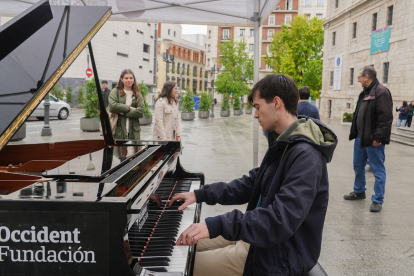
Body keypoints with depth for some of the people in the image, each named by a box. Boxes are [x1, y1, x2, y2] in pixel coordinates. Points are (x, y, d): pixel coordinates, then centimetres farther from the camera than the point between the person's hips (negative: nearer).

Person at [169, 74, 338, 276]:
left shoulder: (305, 155, -26)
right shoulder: (284, 144, 8)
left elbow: (282, 219, -34)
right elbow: (252, 183, 13)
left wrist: (218, 225, -36)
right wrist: (201, 194, 7)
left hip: (279, 255, -10)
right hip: (263, 238, 10)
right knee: (192, 246, 15)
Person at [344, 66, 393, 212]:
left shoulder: (381, 92, -16)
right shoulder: (365, 93, 14)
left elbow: (385, 117, -22)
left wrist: (378, 137, -23)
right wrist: (355, 133, 14)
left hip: (373, 140, -10)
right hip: (361, 137, 10)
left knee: (378, 170, 1)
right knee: (358, 166, 19)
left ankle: (377, 200, 10)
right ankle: (359, 191, 36)